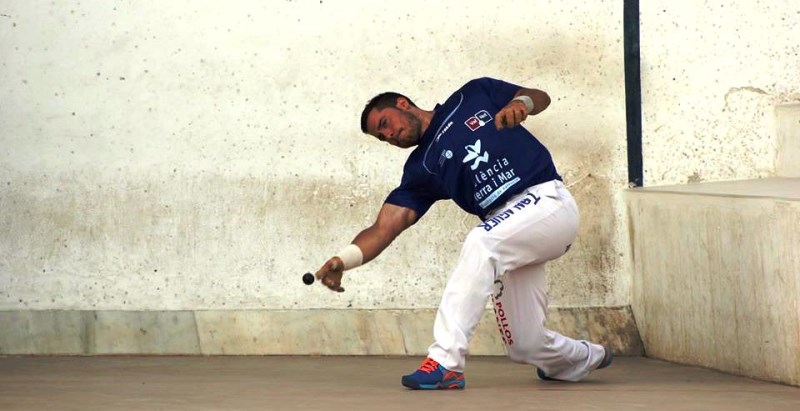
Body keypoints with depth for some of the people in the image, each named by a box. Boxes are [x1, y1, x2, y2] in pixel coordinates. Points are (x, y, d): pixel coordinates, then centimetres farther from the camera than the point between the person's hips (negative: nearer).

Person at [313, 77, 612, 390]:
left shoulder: (473, 96, 8)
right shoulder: (420, 170, 12)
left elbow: (541, 98, 13)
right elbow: (384, 227, 1)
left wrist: (520, 102, -11)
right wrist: (345, 259, -17)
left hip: (548, 198, -5)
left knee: (480, 243, -32)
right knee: (527, 348, 1)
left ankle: (445, 363, -35)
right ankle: (586, 358, 36)